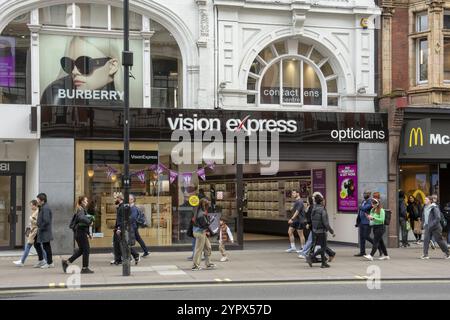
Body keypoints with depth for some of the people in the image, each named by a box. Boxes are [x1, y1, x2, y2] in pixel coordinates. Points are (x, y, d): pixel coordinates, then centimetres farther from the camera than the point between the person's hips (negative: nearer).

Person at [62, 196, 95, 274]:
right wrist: (89, 222, -26)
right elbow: (81, 218, -35)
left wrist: (88, 234, 22)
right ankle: (85, 268, 3)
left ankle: (67, 262, 19)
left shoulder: (83, 210, 17)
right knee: (86, 249, -3)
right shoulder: (81, 210, -13)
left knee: (81, 250, 16)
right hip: (81, 233, -10)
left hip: (81, 232, 10)